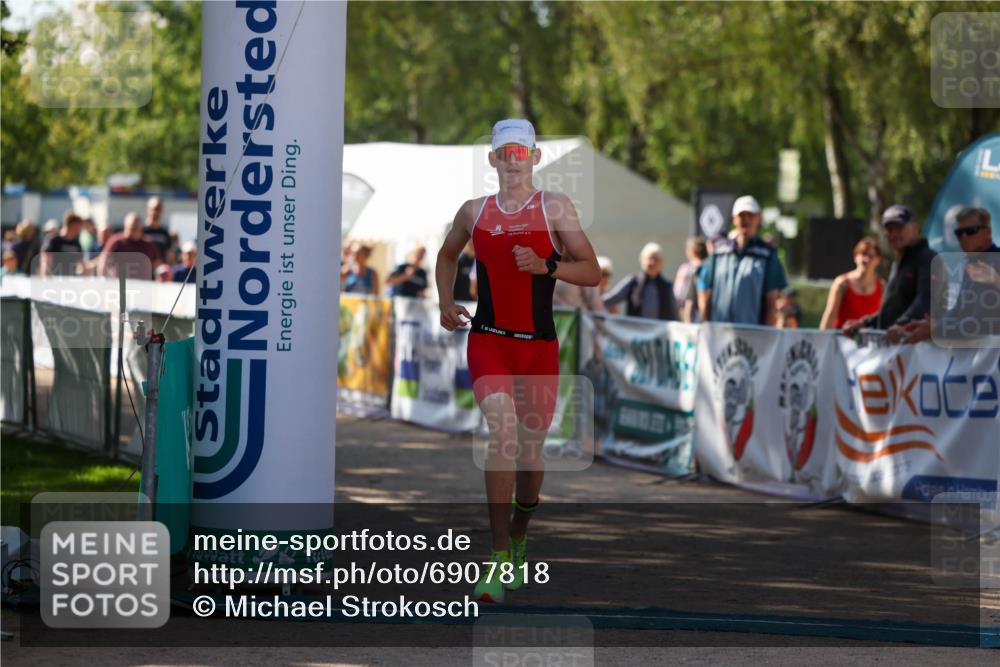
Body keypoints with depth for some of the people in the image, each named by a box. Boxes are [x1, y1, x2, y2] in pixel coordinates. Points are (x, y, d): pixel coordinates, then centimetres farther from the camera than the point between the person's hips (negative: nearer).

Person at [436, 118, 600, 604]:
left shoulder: (555, 208, 0)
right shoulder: (474, 212, 6)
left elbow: (592, 272, -2)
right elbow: (447, 256, 26)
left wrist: (546, 266, -18)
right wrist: (446, 303, 11)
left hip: (539, 346, 1)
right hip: (488, 340, 0)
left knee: (530, 450, 10)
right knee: (503, 432, -21)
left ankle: (518, 541, 36)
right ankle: (499, 558, -23)